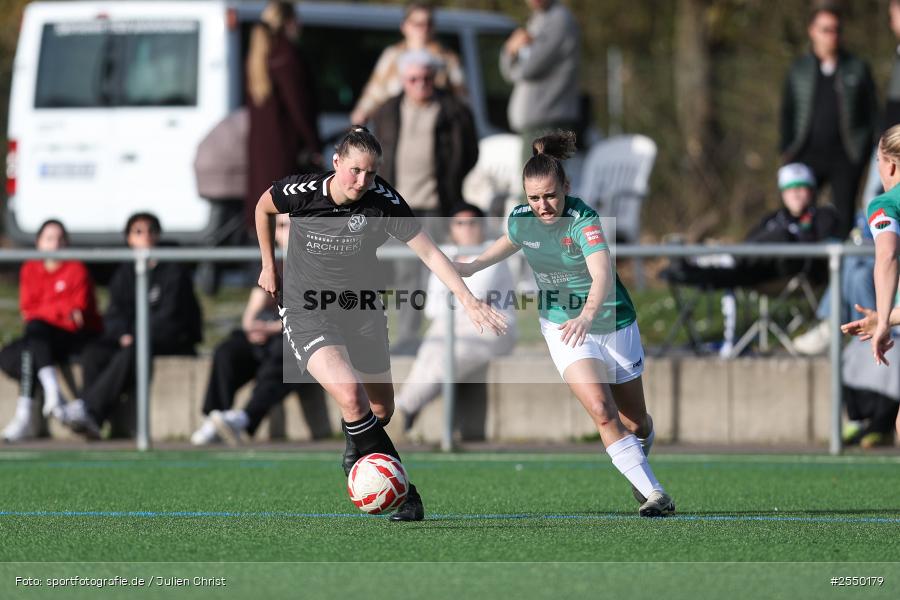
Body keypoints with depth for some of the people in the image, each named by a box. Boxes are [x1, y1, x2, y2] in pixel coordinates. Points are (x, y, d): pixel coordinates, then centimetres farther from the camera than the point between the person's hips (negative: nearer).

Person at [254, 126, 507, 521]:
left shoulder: (383, 201, -16)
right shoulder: (301, 192, -17)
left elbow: (429, 252, -15)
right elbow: (263, 208, 6)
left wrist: (468, 300, -24)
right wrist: (268, 265, 12)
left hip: (362, 311, 3)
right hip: (307, 314, -3)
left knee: (381, 411, 12)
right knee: (349, 393, -26)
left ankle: (356, 454, 49)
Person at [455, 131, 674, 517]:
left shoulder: (583, 220, -27)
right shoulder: (521, 219, -10)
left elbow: (603, 274, -44)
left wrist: (587, 316, -61)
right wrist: (472, 267, 10)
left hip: (611, 323, -2)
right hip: (562, 328, 3)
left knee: (635, 421, 11)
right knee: (602, 412, -20)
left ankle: (640, 456, 47)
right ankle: (652, 492, -14)